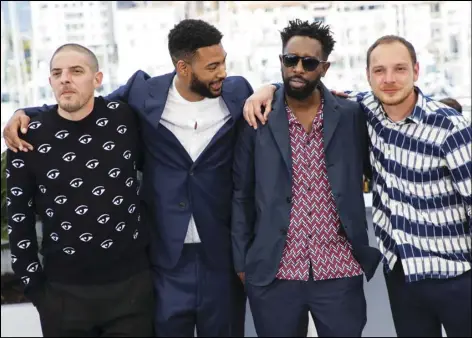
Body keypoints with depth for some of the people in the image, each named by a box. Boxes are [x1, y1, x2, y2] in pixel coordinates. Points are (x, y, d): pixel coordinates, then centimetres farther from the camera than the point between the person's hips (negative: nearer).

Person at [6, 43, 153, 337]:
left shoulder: (124, 118, -5)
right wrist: (34, 285, 2)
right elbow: (19, 218, 1)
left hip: (132, 283, 0)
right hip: (64, 292, 0)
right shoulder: (28, 138, -6)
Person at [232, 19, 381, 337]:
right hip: (272, 274, 0)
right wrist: (242, 262, 1)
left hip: (340, 271, 1)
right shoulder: (258, 119, 0)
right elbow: (241, 195, 3)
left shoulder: (352, 116, 2)